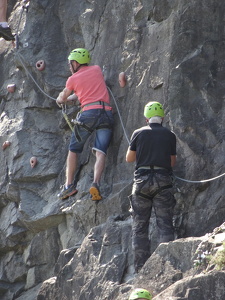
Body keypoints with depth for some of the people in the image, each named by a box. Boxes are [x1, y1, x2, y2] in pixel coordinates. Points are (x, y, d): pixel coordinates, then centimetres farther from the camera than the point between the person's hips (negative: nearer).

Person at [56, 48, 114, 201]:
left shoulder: (73, 79, 11)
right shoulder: (97, 69, 20)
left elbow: (62, 98, 27)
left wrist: (60, 100, 51)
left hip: (88, 112, -2)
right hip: (106, 113, 2)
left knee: (73, 150, 13)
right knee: (101, 152, -7)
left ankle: (69, 185, 8)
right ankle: (96, 183, -27)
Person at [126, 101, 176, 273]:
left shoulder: (139, 133, 3)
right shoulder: (169, 135, 4)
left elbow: (129, 158, 9)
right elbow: (172, 162, 9)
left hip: (142, 180, 0)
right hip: (163, 181, 0)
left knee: (139, 227, 4)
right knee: (165, 225, 2)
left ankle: (141, 268, 0)